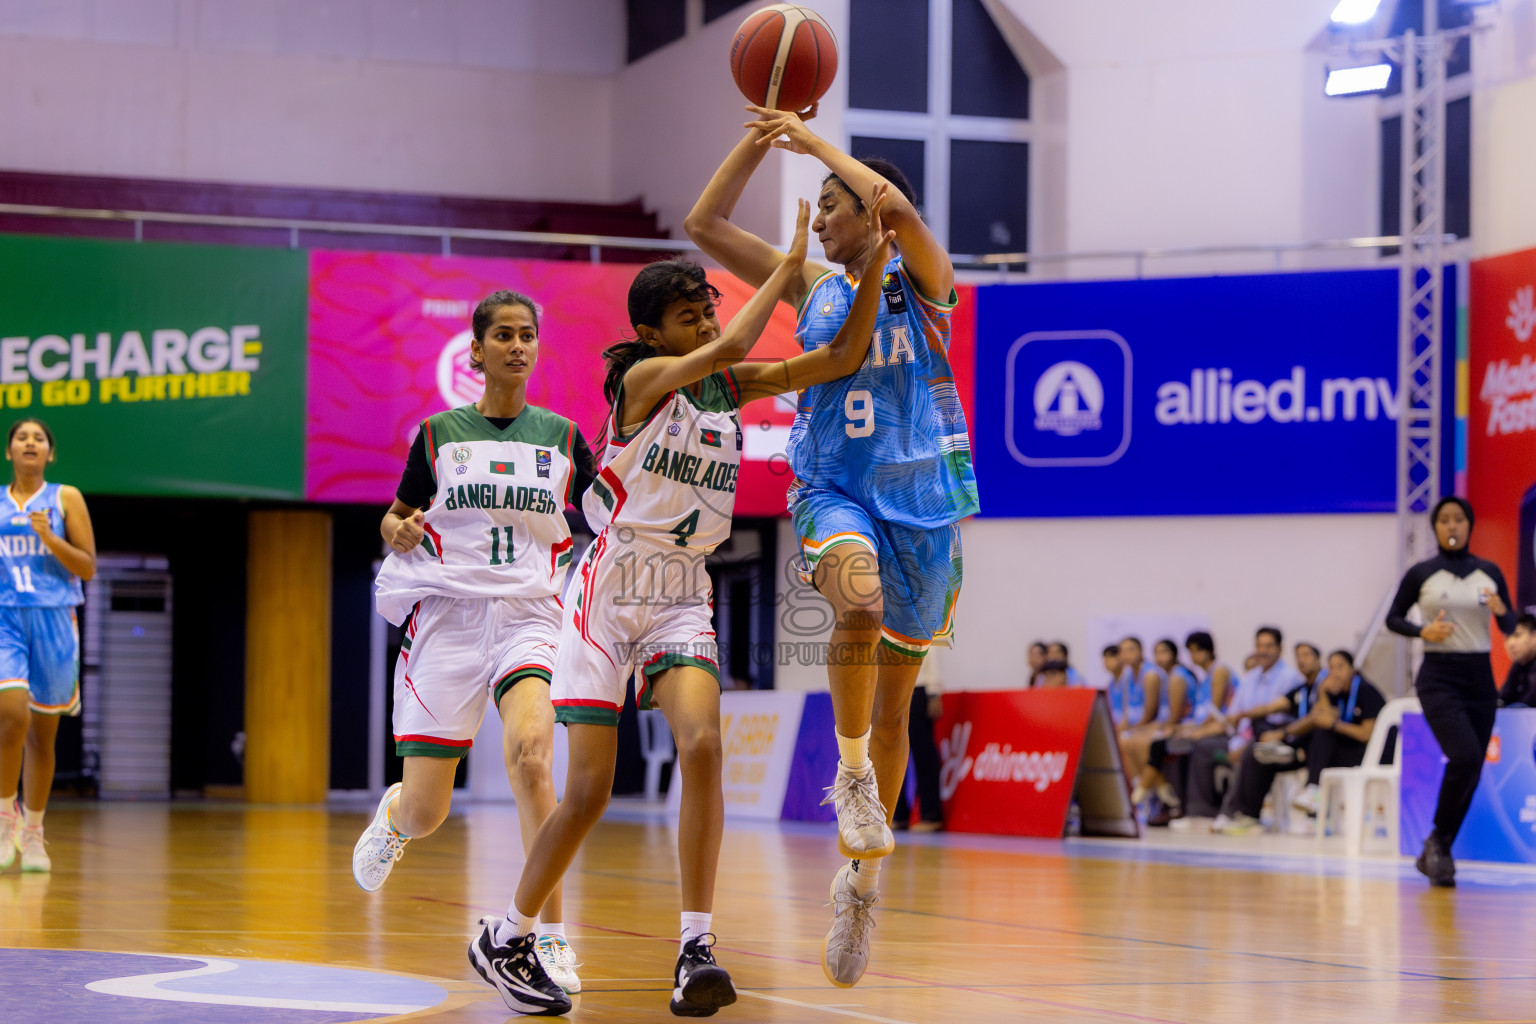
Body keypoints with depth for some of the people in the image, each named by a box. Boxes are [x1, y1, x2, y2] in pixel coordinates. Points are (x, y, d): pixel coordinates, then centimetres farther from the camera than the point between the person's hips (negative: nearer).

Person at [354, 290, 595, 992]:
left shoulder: (561, 437, 9)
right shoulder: (440, 433, 7)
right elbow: (394, 519, 16)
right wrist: (399, 532, -7)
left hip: (530, 617, 0)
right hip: (448, 615, 0)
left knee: (529, 754, -30)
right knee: (426, 814, 0)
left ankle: (551, 937, -23)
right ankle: (394, 814, 42)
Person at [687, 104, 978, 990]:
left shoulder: (923, 283, -2)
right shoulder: (815, 288, 8)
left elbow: (898, 206, -24)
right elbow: (706, 225, 6)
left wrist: (815, 142, -15)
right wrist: (760, 138, -2)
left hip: (920, 500, -1)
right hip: (834, 494, 1)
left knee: (895, 703, 7)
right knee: (858, 594, -36)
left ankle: (862, 878, 20)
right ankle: (852, 771, -21)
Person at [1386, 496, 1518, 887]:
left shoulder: (1489, 572, 6)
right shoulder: (1421, 574, -1)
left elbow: (1510, 627, 7)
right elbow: (1393, 618, 5)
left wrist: (1501, 611, -16)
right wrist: (1423, 631, -13)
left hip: (1480, 678, 4)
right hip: (1439, 678, -4)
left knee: (1471, 771, 4)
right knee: (1465, 757, -22)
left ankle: (1435, 854, 17)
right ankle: (1438, 840, -4)